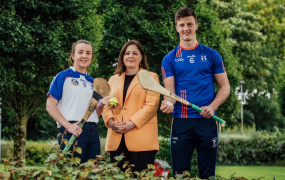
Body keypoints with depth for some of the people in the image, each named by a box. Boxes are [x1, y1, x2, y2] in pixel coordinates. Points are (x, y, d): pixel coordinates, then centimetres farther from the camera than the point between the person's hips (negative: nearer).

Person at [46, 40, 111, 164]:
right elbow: (50, 106, -6)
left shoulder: (92, 82, 20)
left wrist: (101, 104, 0)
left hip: (92, 132, 6)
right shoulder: (63, 77, 2)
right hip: (72, 130, -6)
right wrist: (68, 125, -17)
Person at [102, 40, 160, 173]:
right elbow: (106, 104, 16)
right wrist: (110, 121, -6)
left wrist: (132, 123, -14)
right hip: (117, 140, 4)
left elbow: (152, 104, -3)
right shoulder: (113, 79, 23)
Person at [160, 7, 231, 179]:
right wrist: (168, 103, -23)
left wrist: (212, 107, -11)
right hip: (181, 121, 0)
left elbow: (225, 87, 7)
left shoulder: (211, 55, 8)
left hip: (207, 120, 0)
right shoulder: (169, 59, 8)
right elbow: (170, 91, 1)